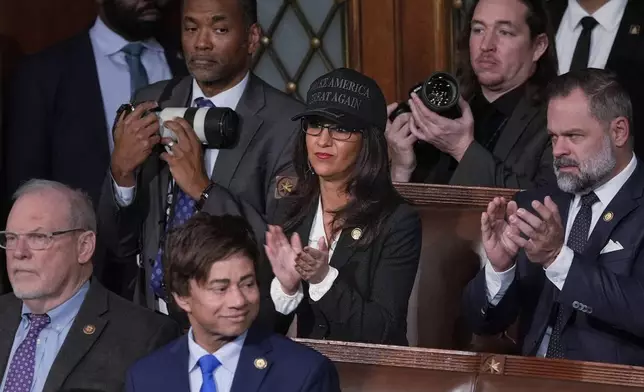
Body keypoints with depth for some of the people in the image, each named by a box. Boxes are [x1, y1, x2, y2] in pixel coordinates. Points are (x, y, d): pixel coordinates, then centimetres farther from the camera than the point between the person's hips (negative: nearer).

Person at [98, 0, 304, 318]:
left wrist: (202, 188, -20)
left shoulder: (285, 123, -9)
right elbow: (118, 245, 7)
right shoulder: (151, 105, 4)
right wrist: (122, 171, -11)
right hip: (151, 319, 3)